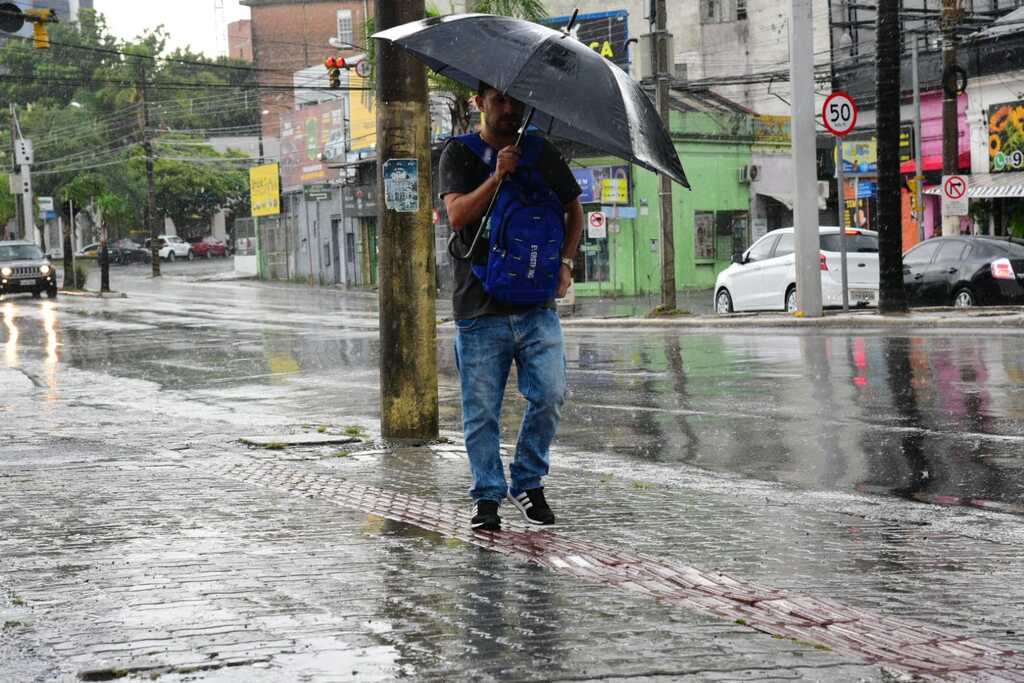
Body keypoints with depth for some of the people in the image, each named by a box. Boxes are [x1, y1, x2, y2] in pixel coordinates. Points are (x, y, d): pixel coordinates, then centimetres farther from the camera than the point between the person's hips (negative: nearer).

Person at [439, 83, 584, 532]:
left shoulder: (542, 153, 10)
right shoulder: (459, 154, 2)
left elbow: (573, 209, 20)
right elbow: (457, 215, -13)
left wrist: (565, 262, 5)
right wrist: (497, 176, -24)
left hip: (536, 304, 2)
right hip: (479, 307, -2)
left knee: (550, 396, -7)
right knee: (482, 411, 1)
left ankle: (528, 482, 13)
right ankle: (488, 496, 14)